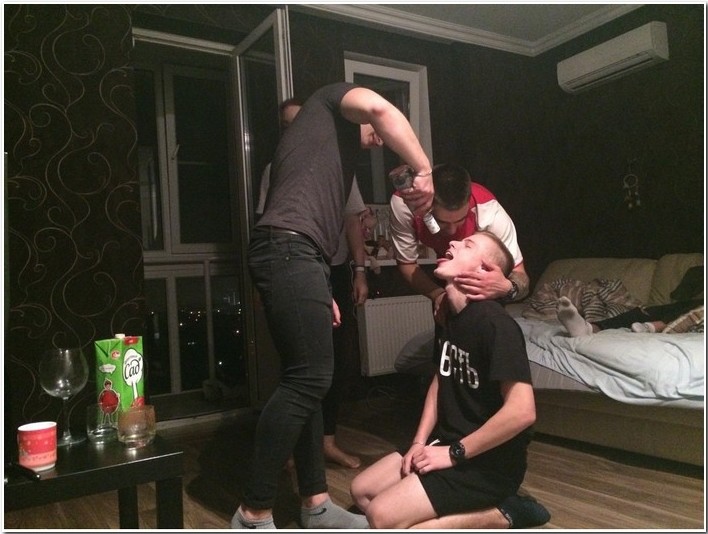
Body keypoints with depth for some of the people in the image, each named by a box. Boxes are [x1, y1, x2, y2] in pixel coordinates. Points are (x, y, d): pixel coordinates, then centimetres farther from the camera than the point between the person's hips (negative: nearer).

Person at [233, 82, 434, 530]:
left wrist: (320, 290, 23)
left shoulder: (328, 147, 37)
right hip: (289, 248, -10)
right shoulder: (332, 100, 14)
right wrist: (424, 170, -8)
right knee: (309, 378, -12)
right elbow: (380, 109, -11)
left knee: (307, 379, 8)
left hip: (290, 253, 10)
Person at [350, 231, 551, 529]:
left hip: (490, 460, -9)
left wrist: (454, 453, -19)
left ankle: (503, 517, -5)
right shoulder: (453, 315, 6)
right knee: (362, 491, 8)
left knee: (384, 517, -19)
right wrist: (419, 442, 4)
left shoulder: (496, 323, -23)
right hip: (448, 443, 9)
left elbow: (522, 411, -29)